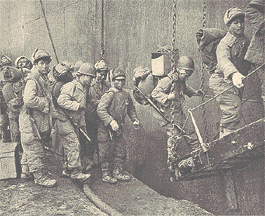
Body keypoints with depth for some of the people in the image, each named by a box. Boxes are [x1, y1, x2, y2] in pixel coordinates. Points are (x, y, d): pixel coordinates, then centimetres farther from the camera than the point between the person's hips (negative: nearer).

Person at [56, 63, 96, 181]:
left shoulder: (83, 89, 17)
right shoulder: (70, 86, -13)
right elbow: (61, 101, -27)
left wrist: (83, 124, 22)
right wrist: (77, 105, -23)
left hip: (74, 122, 9)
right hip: (65, 120, -9)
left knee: (71, 146, 12)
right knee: (73, 145, -12)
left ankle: (68, 170, 22)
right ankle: (75, 172, -7)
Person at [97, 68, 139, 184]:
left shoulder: (126, 95, 8)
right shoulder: (109, 95, -16)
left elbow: (131, 108, 25)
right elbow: (100, 109, -26)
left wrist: (134, 119, 11)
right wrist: (111, 121, -32)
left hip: (118, 128, 7)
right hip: (106, 128, -7)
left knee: (121, 151, 12)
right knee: (106, 152, 2)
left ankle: (117, 173, 26)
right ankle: (105, 175, 16)